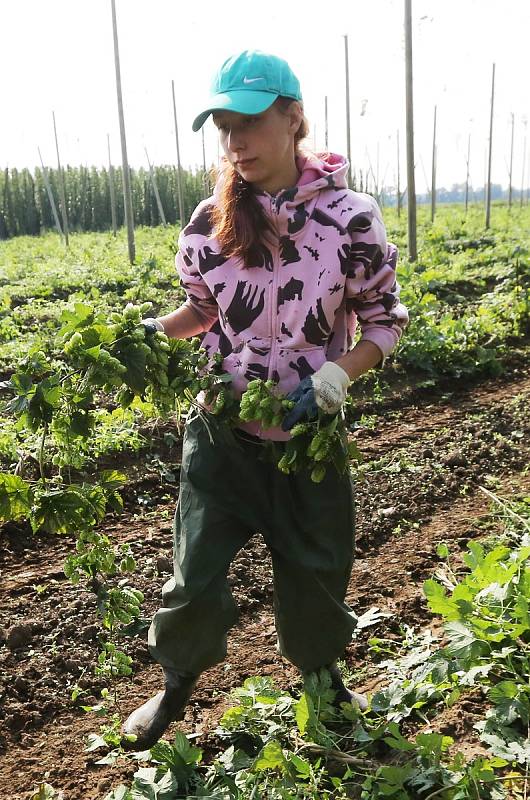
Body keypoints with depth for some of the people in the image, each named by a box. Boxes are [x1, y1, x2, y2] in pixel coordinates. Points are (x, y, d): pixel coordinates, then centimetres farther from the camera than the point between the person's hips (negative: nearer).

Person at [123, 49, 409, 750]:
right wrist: (152, 332, -8)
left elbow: (385, 322, -4)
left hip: (310, 432, -1)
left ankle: (323, 677, 47)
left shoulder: (351, 218, -12)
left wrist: (340, 372, -21)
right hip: (222, 431, 1)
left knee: (315, 573, 16)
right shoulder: (210, 222, -5)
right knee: (196, 576, 2)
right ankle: (178, 684, 34)